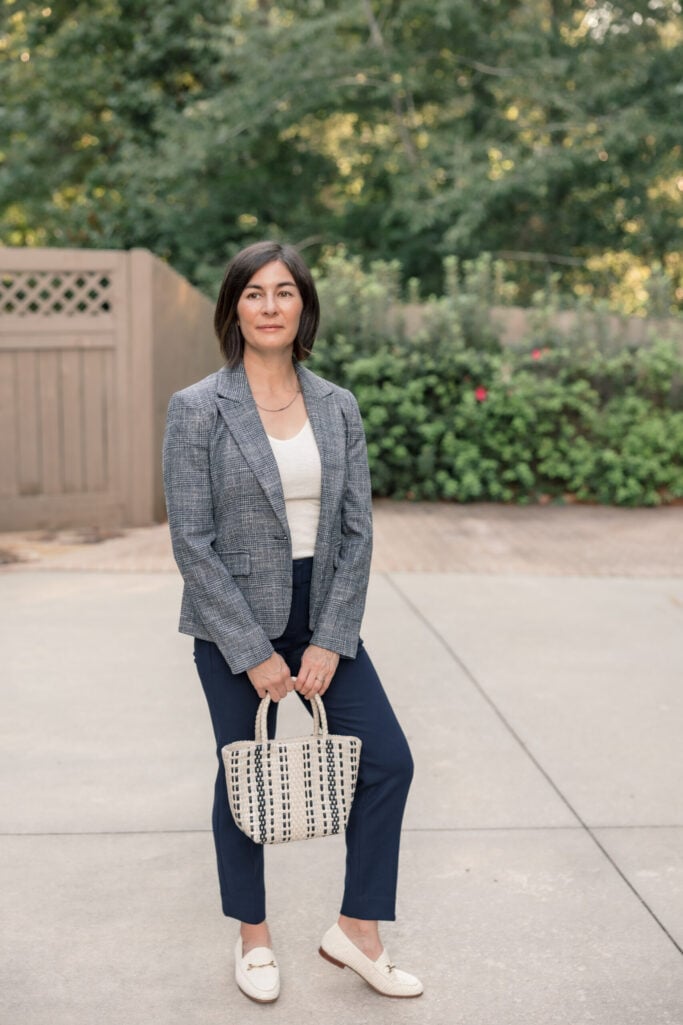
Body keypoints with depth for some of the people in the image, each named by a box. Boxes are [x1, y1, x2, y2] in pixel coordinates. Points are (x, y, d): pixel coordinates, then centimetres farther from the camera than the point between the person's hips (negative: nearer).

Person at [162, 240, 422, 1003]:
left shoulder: (337, 407, 2)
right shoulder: (197, 409, -10)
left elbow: (357, 530, 0)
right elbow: (192, 541, -13)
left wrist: (330, 640, -8)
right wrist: (255, 654, -15)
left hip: (323, 617, 4)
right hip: (234, 624, -4)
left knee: (387, 761, 2)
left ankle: (356, 932, 20)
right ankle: (253, 939, 31)